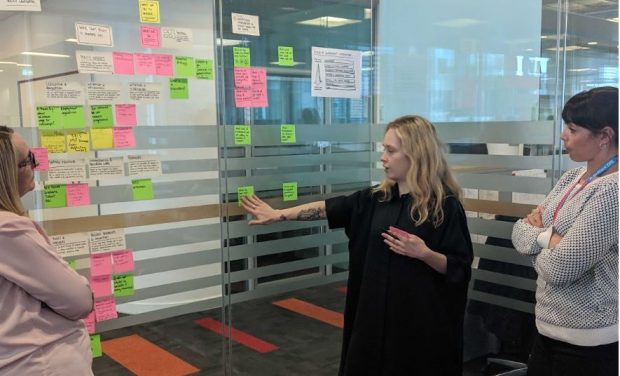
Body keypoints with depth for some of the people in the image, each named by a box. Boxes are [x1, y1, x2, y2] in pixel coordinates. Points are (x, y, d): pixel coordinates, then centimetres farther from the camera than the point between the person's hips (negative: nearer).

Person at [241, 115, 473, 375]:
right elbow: (329, 208, 10)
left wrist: (424, 253, -25)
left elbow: (459, 269, -9)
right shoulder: (377, 198, 5)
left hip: (422, 319, -5)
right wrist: (279, 214, 10)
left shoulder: (445, 205, -11)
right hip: (375, 311, 6)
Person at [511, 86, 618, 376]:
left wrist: (537, 238, -5)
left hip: (587, 341, -7)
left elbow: (558, 268, -25)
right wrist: (548, 237, -16)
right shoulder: (573, 177, 5)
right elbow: (519, 233, 4)